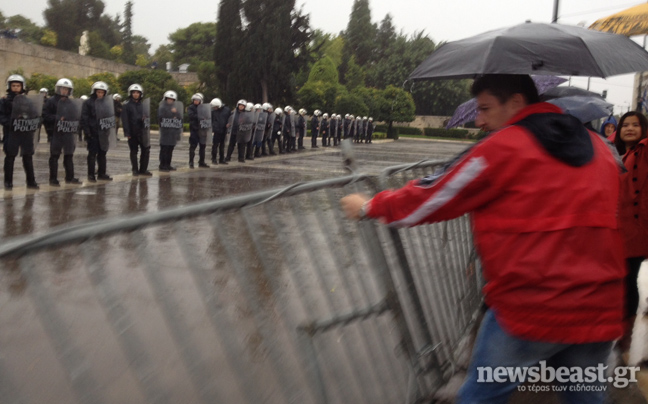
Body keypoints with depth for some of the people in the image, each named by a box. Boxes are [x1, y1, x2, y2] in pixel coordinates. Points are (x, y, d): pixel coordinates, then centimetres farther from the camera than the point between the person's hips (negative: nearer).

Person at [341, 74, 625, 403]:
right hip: (599, 310, 6)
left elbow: (434, 198, -1)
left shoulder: (503, 147, -8)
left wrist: (370, 206, 13)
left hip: (528, 307, -6)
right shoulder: (599, 147, 11)